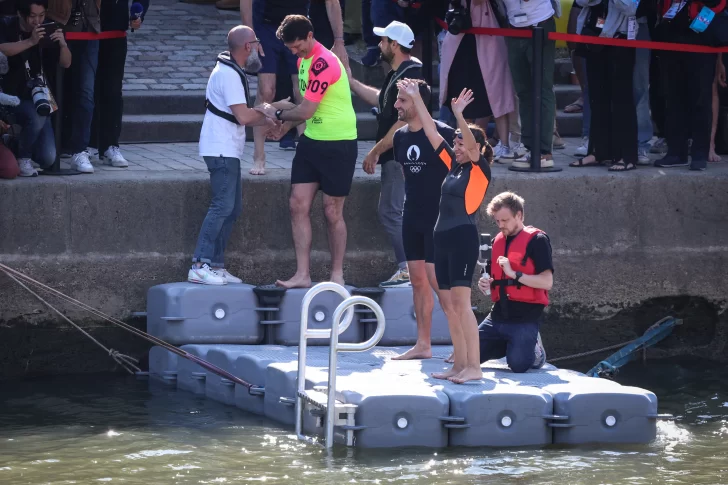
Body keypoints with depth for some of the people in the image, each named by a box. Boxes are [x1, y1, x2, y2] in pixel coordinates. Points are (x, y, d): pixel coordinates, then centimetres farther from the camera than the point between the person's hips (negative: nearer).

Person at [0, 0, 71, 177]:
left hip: (37, 96, 4)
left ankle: (17, 143, 24)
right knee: (36, 117, -37)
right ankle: (23, 159, -11)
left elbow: (65, 63, 2)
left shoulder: (46, 31, 2)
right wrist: (30, 42, -37)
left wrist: (63, 44, -18)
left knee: (48, 159, -7)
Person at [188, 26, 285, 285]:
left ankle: (216, 265, 12)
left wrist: (266, 122, 12)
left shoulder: (231, 71, 17)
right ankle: (200, 266, -16)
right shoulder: (229, 74, -17)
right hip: (221, 150, -11)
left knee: (232, 207, 10)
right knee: (223, 206, -14)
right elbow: (243, 116, -22)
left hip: (228, 151, 11)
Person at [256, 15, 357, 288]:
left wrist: (277, 114, -5)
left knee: (332, 212, 0)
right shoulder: (304, 60, 9)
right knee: (298, 205, 1)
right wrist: (286, 125, 3)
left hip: (337, 144, -9)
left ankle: (337, 275, 12)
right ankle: (303, 274, 3)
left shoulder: (323, 64, -21)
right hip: (312, 141, 9)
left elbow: (306, 111, -21)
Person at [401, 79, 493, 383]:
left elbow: (473, 144, -23)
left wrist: (459, 116, -37)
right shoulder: (454, 166, 15)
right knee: (450, 305, 8)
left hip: (464, 238, -8)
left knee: (461, 302, -14)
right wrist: (416, 100, 17)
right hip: (443, 238, 8)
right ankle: (460, 365, 11)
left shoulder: (480, 170, -4)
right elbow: (432, 133, 18)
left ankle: (474, 367, -16)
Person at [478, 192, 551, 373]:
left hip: (526, 316, -7)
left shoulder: (536, 240, -6)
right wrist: (486, 285, 5)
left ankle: (536, 350, 10)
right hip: (498, 315, 7)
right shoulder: (497, 241, 16)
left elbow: (547, 282, -14)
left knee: (519, 364, -25)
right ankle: (506, 345, 23)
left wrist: (514, 274, -22)